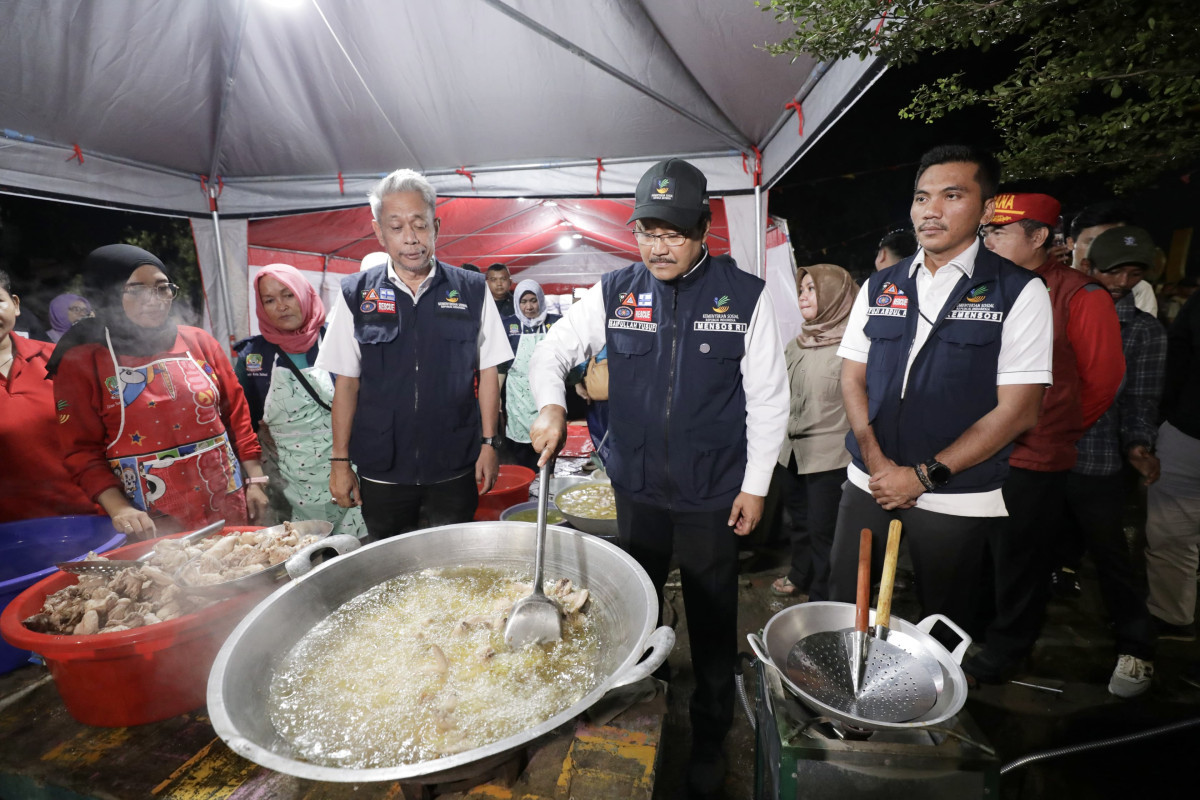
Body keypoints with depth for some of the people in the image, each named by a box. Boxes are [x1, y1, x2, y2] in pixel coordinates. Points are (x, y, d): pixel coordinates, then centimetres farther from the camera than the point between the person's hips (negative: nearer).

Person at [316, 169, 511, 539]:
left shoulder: (471, 290, -2)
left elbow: (488, 372, 2)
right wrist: (340, 460, 2)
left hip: (455, 470, 0)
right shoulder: (356, 294, 0)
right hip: (381, 472, 1)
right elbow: (346, 382, 3)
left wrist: (488, 444, -1)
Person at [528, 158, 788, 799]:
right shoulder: (614, 293, -3)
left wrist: (755, 485, -4)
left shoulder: (744, 295, -8)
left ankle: (709, 744, 40)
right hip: (636, 488, 2)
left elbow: (768, 399, -4)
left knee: (712, 626, 14)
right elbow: (551, 352, 4)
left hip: (714, 494, -2)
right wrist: (550, 405, -16)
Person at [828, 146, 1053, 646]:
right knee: (841, 609, 11)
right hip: (869, 483, 3)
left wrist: (923, 476, -14)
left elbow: (1017, 410, -9)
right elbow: (852, 379, 5)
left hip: (956, 498, -3)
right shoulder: (878, 287, 6)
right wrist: (877, 461, -8)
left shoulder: (1018, 293, -5)